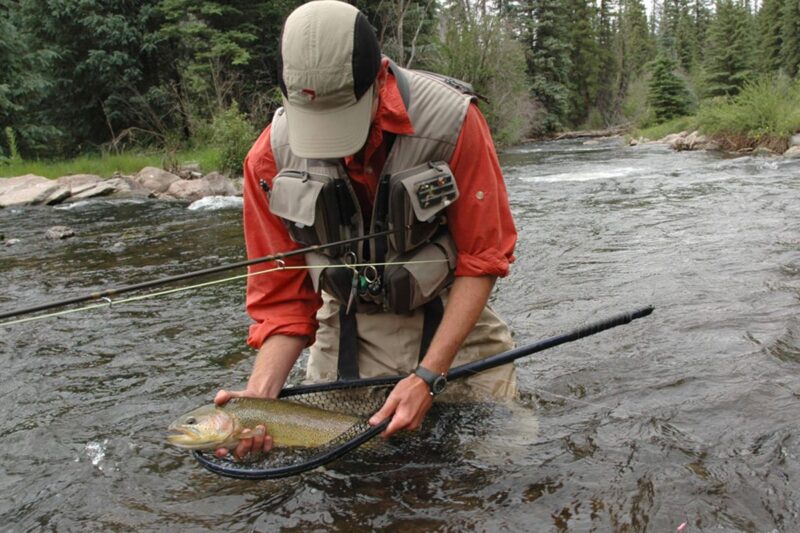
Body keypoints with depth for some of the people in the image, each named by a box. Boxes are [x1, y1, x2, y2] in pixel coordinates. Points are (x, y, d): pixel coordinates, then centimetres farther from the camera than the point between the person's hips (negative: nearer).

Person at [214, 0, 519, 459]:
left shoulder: (452, 121, -22)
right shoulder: (272, 156, -15)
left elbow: (482, 260, -16)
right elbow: (282, 293, -8)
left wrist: (428, 377, -23)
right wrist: (259, 396, -23)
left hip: (451, 321, -1)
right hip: (350, 330, 2)